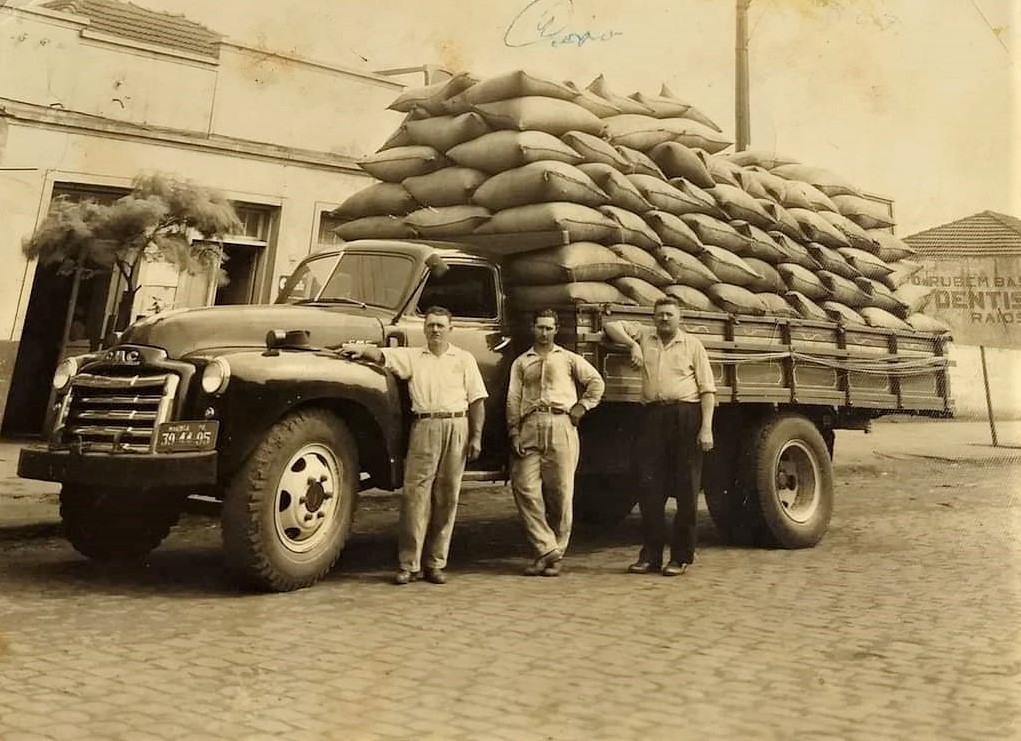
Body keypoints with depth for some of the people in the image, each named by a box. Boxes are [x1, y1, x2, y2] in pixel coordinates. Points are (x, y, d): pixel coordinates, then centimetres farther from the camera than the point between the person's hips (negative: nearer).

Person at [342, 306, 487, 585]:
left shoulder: (464, 359, 12)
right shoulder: (412, 356, 12)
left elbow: (477, 400, 8)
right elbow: (382, 355, -3)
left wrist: (476, 437, 0)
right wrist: (362, 350, -24)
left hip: (456, 428, 1)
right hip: (423, 428, 0)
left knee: (447, 497, 4)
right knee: (414, 494, -5)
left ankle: (436, 563, 13)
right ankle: (409, 564, 2)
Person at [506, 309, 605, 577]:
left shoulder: (569, 358, 16)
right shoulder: (521, 362, 18)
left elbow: (596, 382, 16)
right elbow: (513, 400, 10)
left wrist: (582, 406, 2)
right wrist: (514, 434, -1)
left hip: (561, 426, -1)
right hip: (530, 427, 1)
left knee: (561, 492, -2)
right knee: (525, 488, -10)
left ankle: (556, 553, 8)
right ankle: (546, 550, -3)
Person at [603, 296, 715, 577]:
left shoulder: (692, 344, 8)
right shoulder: (645, 336, 16)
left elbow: (708, 389, 3)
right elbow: (610, 326, 20)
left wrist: (706, 428, -7)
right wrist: (633, 345, 5)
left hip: (686, 416, -2)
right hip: (653, 416, 3)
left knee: (686, 489, 1)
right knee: (649, 487, 3)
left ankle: (682, 556, 10)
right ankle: (651, 554, 12)